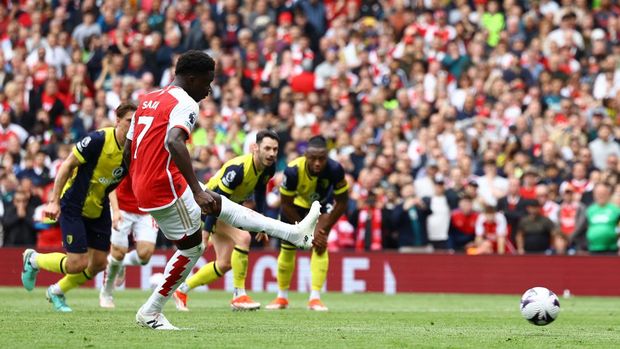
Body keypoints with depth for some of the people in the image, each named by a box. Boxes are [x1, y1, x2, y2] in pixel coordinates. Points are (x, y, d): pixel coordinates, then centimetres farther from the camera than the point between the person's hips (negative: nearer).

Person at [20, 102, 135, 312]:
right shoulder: (99, 140, -24)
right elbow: (67, 165, -16)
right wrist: (54, 200, -18)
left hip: (99, 210, 7)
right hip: (74, 207, -7)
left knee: (98, 263, 6)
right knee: (77, 264, -11)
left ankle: (57, 291, 31)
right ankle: (33, 260, 19)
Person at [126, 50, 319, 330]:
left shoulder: (146, 100, 15)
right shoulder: (184, 104, -13)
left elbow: (127, 153, 19)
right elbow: (173, 142, -32)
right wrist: (197, 189, -35)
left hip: (143, 185, 10)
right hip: (166, 186, -10)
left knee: (221, 206, 17)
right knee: (192, 247, 6)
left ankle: (296, 234, 22)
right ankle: (150, 312, 10)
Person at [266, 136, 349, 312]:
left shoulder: (335, 170, -36)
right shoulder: (293, 171, -38)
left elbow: (342, 203, -20)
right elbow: (286, 205, -22)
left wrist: (323, 228, -23)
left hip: (322, 206, 0)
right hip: (297, 205, 0)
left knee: (320, 246, -19)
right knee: (287, 249, 3)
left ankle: (315, 297, -16)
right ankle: (282, 297, 22)